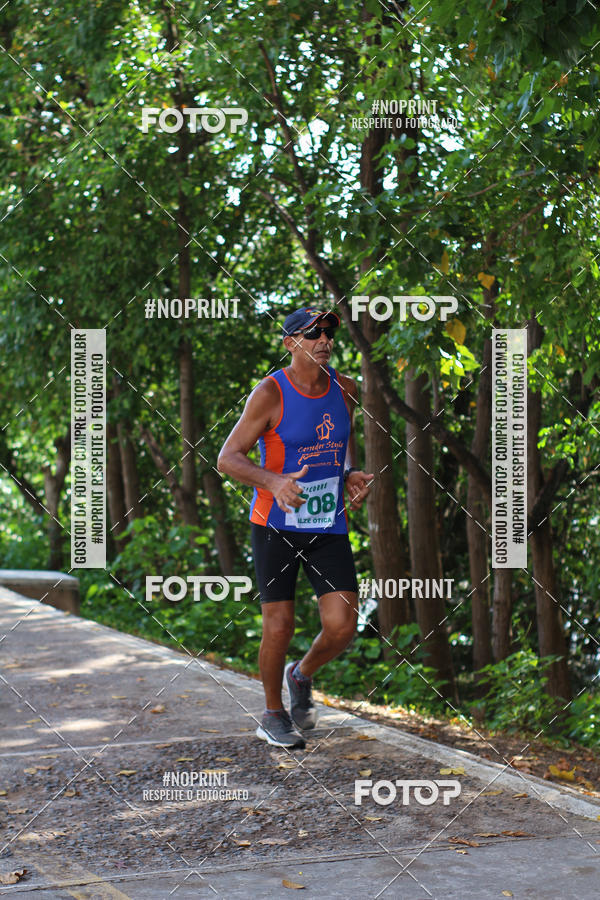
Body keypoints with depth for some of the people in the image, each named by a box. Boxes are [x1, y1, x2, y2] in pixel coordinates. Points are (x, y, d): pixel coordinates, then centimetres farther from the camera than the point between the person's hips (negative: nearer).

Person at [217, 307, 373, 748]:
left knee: (342, 625, -6)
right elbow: (227, 458, -12)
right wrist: (273, 481, -29)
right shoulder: (270, 394, -12)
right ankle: (273, 715, 21)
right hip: (276, 525, -4)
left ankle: (301, 676, 26)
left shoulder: (345, 389, 4)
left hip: (330, 525, 4)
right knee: (279, 626, -2)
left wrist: (352, 475, 2)